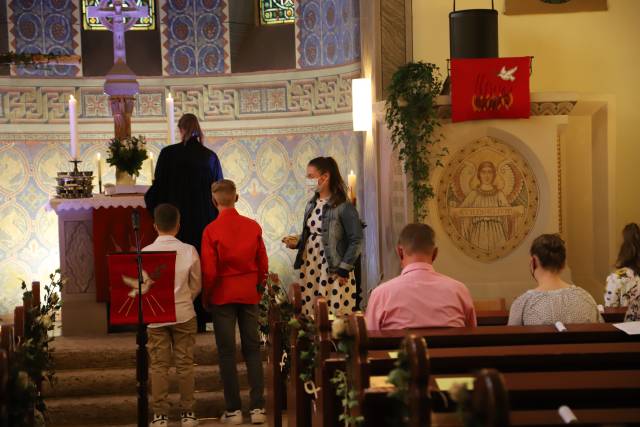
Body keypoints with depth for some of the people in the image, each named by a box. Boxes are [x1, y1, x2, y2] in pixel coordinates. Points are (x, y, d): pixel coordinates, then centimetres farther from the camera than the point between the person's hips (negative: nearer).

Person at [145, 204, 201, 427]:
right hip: (184, 314, 0)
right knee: (185, 364, 8)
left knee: (159, 366, 5)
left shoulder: (145, 253, -9)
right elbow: (196, 286, 4)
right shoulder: (189, 251, -7)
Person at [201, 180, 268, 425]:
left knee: (227, 352, 4)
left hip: (223, 295, -3)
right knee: (252, 349, 9)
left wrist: (206, 298, 3)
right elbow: (263, 264, 4)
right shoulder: (253, 227, -2)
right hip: (249, 294, 3)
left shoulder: (211, 230, -12)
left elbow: (209, 270, -11)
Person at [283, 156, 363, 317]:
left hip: (333, 272, -6)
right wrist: (297, 242, 1)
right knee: (308, 316, 3)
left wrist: (344, 270, -11)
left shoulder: (343, 206, -10)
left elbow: (356, 240, -10)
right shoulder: (312, 204, 12)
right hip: (309, 268, 7)